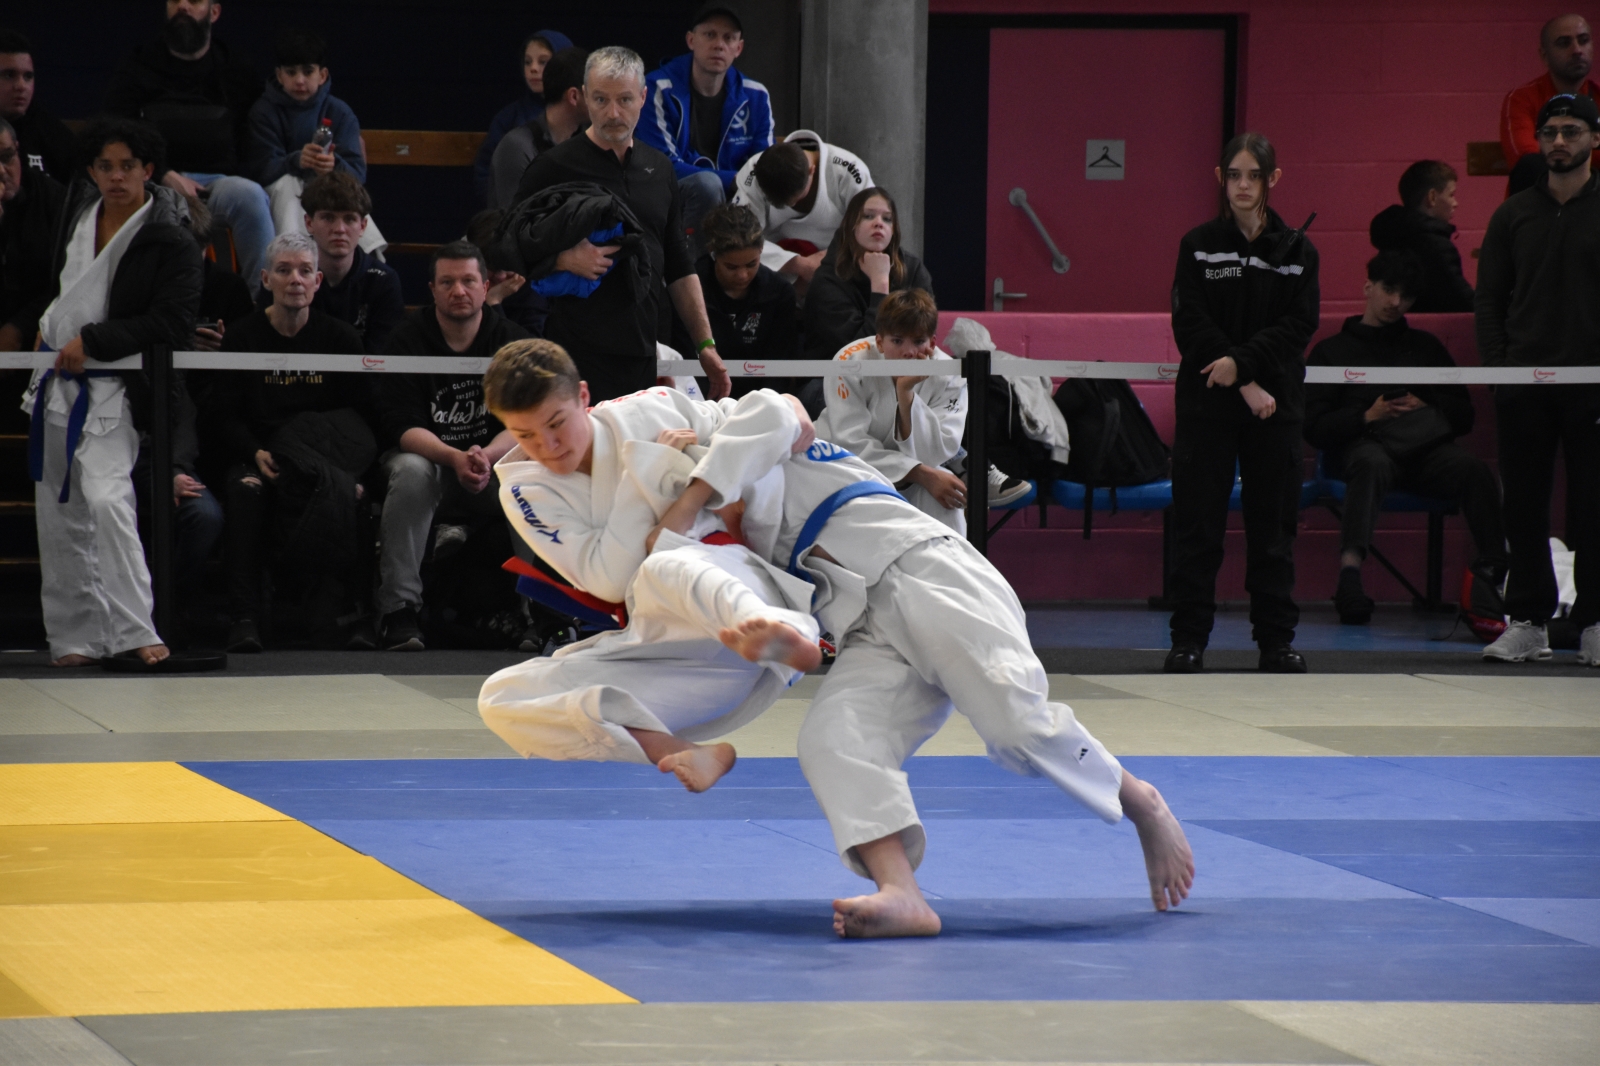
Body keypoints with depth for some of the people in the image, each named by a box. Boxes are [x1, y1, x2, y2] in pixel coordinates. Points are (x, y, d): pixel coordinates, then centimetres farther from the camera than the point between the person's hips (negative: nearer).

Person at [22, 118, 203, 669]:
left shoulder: (172, 242, -15)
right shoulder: (79, 205, 5)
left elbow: (172, 322, -21)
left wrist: (92, 341, -22)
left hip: (112, 389, -7)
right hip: (56, 377, 7)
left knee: (106, 499, -22)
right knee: (58, 515, 9)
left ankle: (132, 631, -20)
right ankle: (75, 634, 16)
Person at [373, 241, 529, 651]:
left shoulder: (511, 340, -3)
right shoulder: (407, 341, -8)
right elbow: (400, 425, -17)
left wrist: (486, 456, -32)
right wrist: (454, 459, -35)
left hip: (494, 461, 2)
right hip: (425, 452, -2)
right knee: (412, 472, -36)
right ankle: (399, 610, -37)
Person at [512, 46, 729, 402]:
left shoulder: (658, 169, 16)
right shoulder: (553, 168, -1)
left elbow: (679, 266, 21)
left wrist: (705, 345, 16)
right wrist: (565, 260, -18)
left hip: (641, 356, 5)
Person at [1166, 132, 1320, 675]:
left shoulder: (1296, 250, 5)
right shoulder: (1198, 245, 2)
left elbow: (1300, 324, -3)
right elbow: (1191, 324, -5)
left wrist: (1242, 362, -16)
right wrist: (1245, 387, -12)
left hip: (1276, 399, 1)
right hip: (1207, 402, -1)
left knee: (1273, 518, 3)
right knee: (1198, 518, -1)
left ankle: (1277, 637, 10)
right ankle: (1189, 638, 4)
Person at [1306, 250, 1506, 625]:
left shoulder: (1425, 347, 30)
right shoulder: (1333, 350, 19)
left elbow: (1463, 416, 24)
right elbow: (1314, 426, 7)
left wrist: (1427, 411, 4)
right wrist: (1366, 417, -7)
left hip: (1426, 446, 3)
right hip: (1366, 442, -3)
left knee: (1475, 469, -31)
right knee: (1372, 463, -41)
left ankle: (1495, 570, -45)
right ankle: (1350, 570, -60)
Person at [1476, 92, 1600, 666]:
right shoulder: (1513, 215, 11)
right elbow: (1489, 299, 11)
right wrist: (1497, 364, -2)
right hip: (1524, 383, 2)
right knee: (1524, 506, 3)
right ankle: (1527, 622, 9)